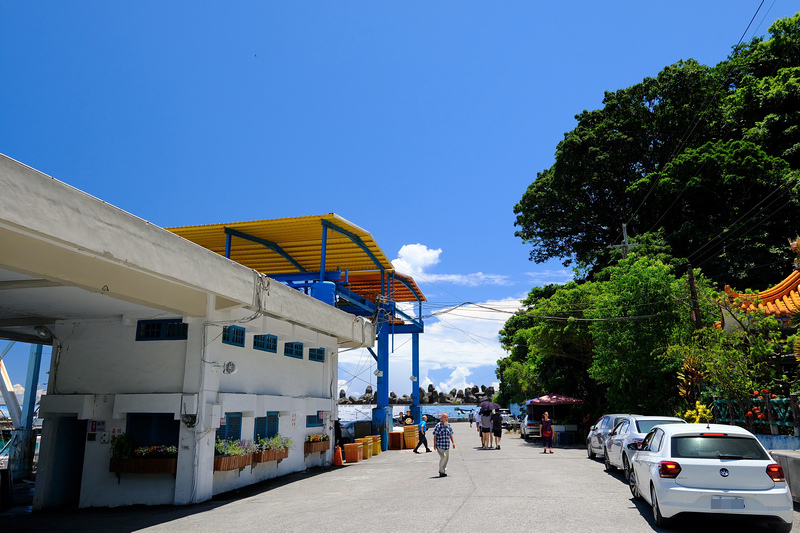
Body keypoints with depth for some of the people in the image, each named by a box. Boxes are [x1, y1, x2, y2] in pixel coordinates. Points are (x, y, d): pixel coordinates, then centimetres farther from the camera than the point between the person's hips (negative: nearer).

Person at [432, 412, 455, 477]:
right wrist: (434, 444, -7)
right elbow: (435, 435, -4)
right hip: (440, 445, -6)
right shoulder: (438, 425, -6)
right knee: (443, 456, -17)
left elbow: (451, 435, 17)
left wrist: (453, 442, 9)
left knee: (447, 458, 6)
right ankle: (441, 472, -4)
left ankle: (442, 471, 22)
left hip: (447, 445, 6)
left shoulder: (449, 426, 9)